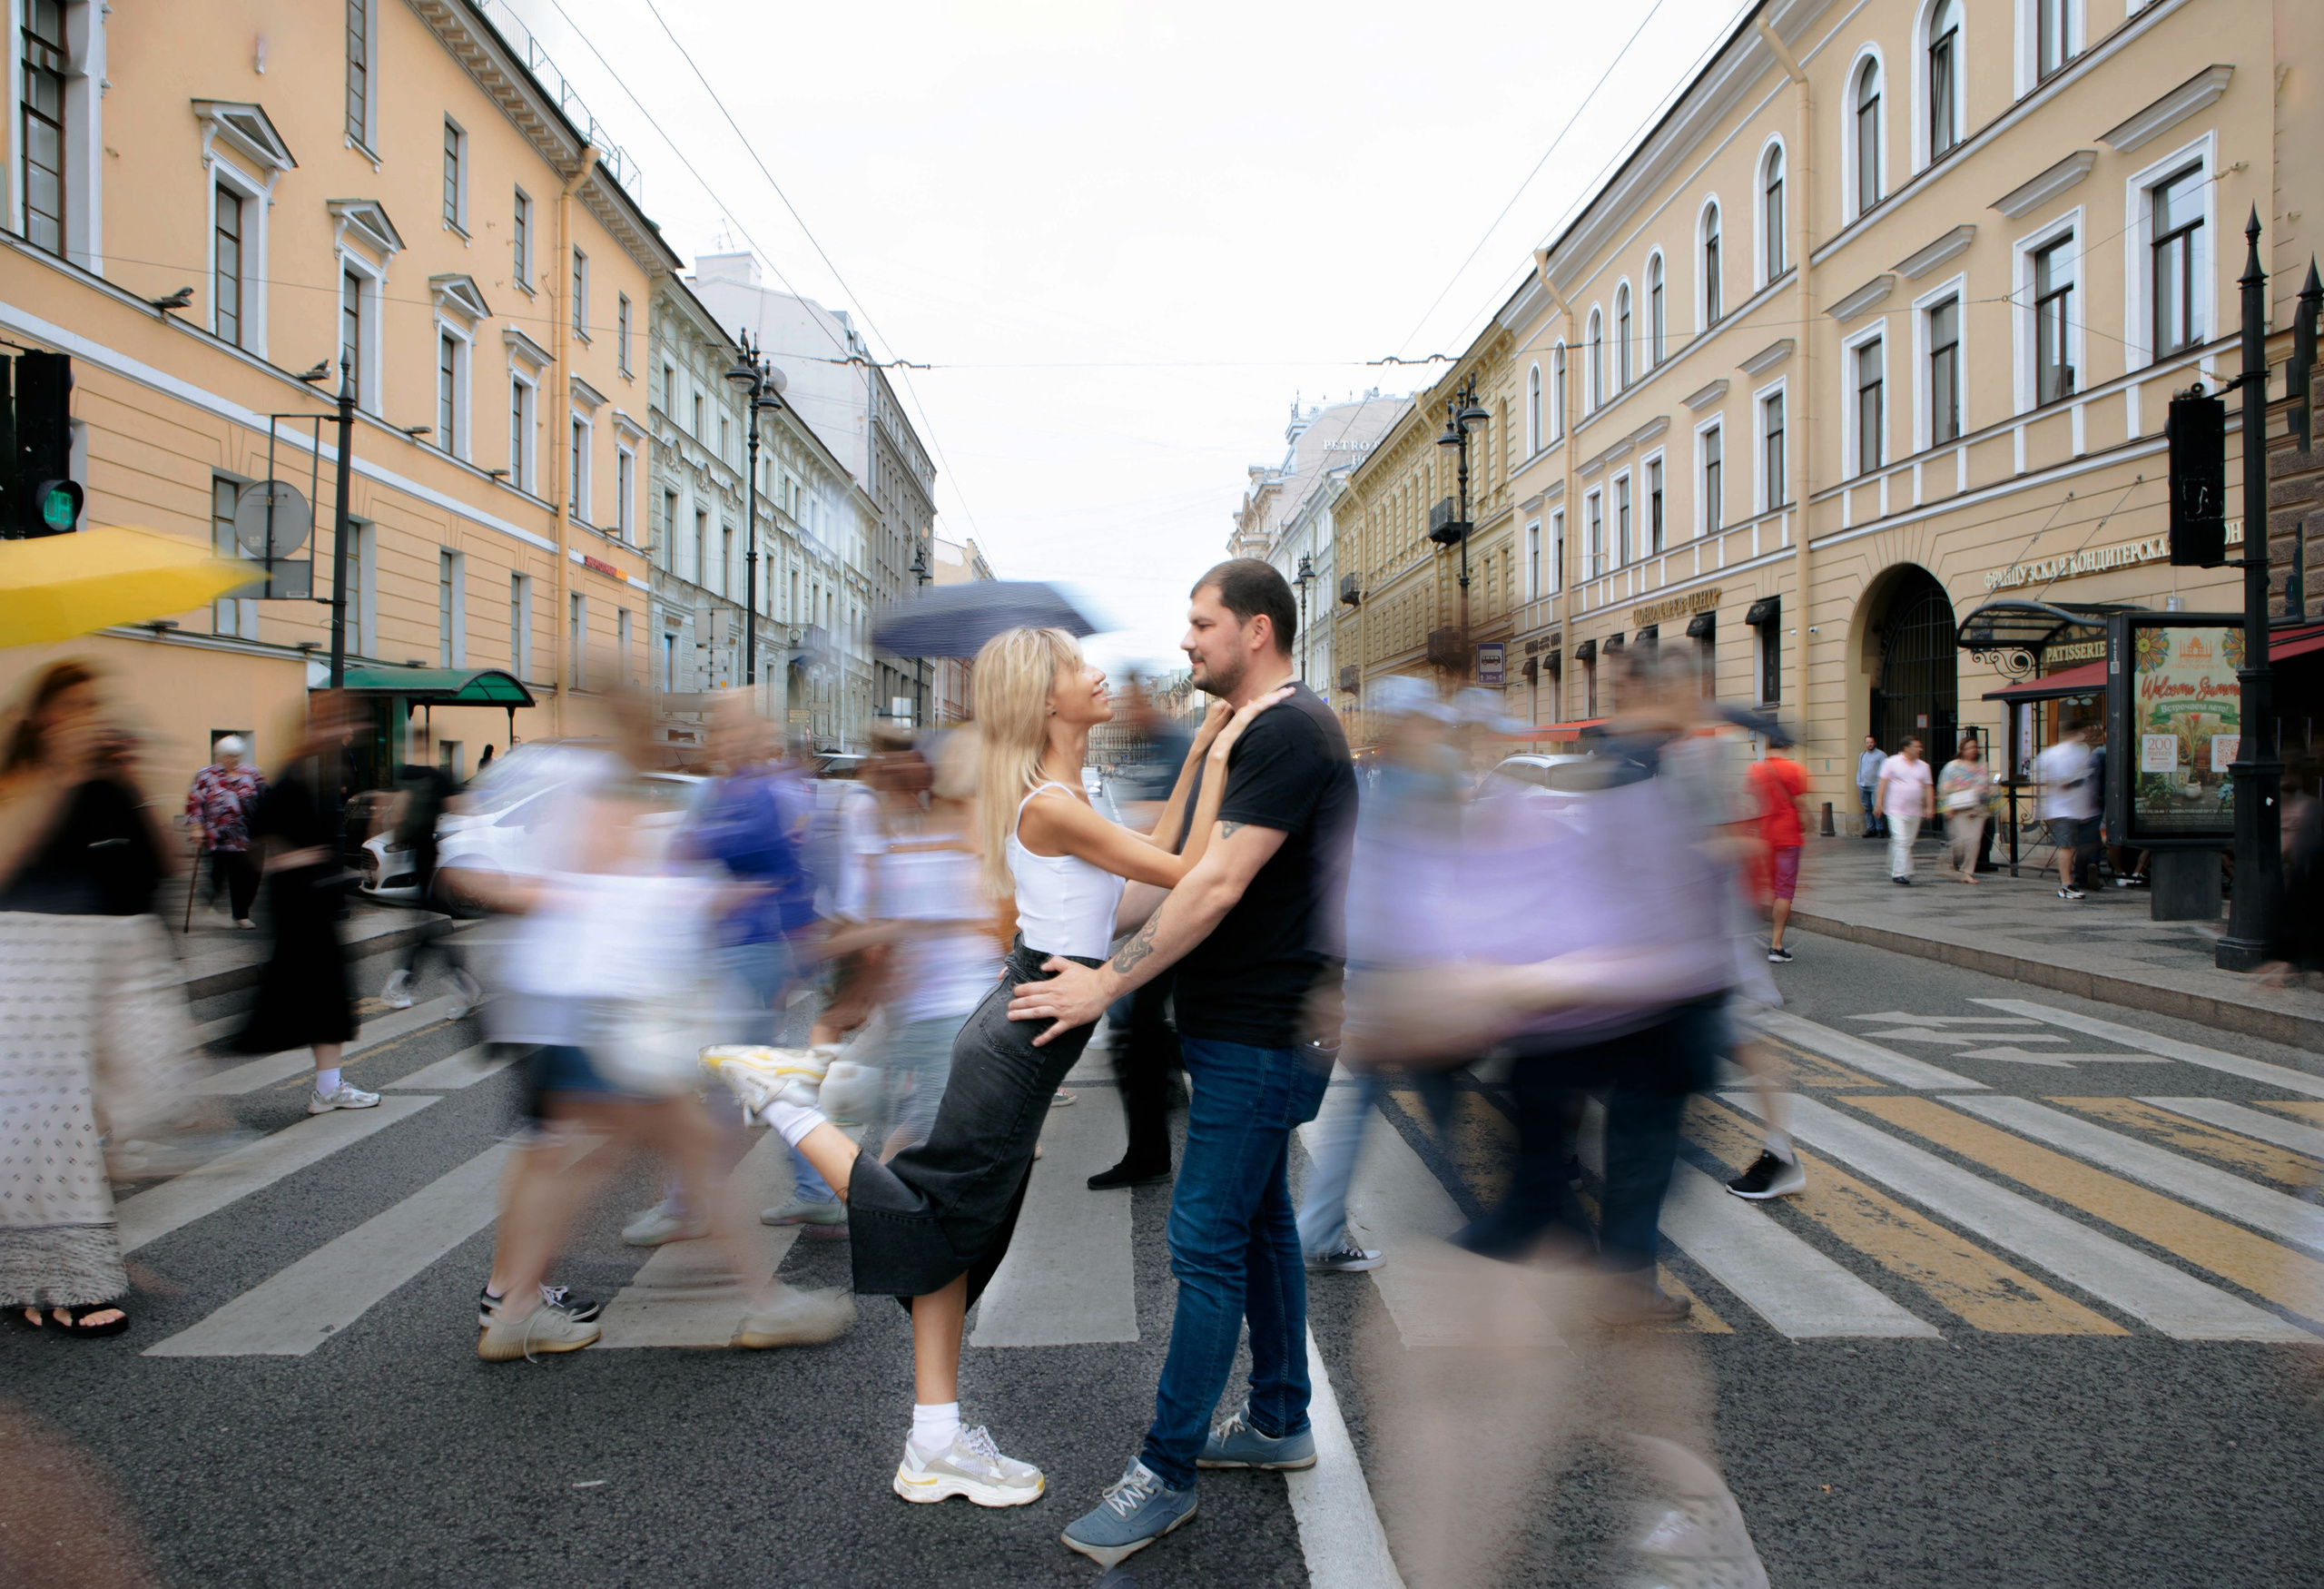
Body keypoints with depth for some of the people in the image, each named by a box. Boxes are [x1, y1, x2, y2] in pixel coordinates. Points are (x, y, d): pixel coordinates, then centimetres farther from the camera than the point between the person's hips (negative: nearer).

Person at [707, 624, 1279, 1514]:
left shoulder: (1056, 797, 12)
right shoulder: (1052, 806, -18)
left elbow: (1150, 857, 21)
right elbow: (1185, 874, -17)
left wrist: (1197, 752, 18)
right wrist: (1219, 759, -12)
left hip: (1021, 1028, 10)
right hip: (1024, 1036, -10)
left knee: (963, 1232, 12)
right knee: (934, 1219, 0)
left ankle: (936, 1446, 20)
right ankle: (782, 1094, 7)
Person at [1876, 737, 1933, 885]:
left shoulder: (1923, 766, 12)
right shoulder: (1892, 762, -1)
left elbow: (1928, 788, 11)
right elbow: (1883, 783, -2)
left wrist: (1929, 807, 3)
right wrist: (1879, 804, -8)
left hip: (1915, 811, 5)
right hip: (1896, 810, -5)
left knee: (1908, 844, 9)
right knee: (1901, 841, -15)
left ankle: (1893, 872, 21)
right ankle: (1900, 873, -16)